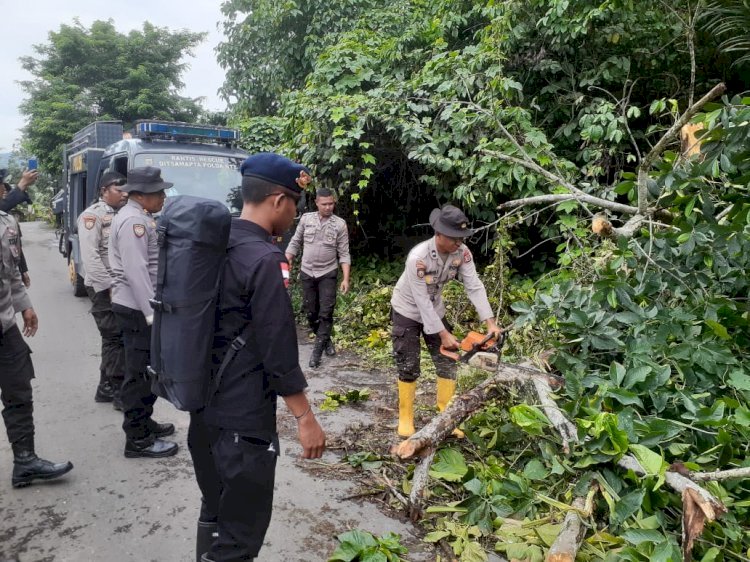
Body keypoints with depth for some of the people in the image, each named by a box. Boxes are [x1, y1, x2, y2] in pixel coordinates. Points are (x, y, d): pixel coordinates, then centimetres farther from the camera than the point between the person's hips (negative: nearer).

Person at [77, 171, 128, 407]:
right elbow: (90, 257, -18)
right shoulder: (92, 215, -10)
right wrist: (109, 286, -20)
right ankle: (118, 391, 4)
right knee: (116, 338, -5)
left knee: (115, 338, 12)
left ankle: (107, 387, 23)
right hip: (104, 288, -7)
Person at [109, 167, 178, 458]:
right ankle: (138, 439, 3)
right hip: (137, 308, -11)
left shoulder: (137, 217, 16)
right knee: (139, 372, -4)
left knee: (145, 369, 18)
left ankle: (142, 422, 30)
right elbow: (136, 271, -25)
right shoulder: (133, 221, -17)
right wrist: (152, 312, -26)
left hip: (138, 306, 11)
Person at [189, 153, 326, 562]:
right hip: (243, 416, -9)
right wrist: (305, 418, -12)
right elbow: (278, 351, -20)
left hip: (205, 404, 9)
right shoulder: (265, 260, -21)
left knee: (215, 509, 24)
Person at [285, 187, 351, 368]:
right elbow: (295, 243, 6)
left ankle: (317, 350, 4)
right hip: (307, 273, 2)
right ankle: (326, 340, 30)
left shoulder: (340, 224, -6)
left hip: (328, 274, -2)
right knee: (310, 311, 10)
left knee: (326, 313, -4)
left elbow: (344, 254, -6)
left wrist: (346, 279, -12)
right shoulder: (306, 218, 0)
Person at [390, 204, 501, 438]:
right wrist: (443, 335, -27)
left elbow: (475, 287, -21)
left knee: (447, 364, 4)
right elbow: (422, 301, -30)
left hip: (435, 311, 5)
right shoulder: (418, 257, -34)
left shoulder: (462, 253, -19)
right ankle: (405, 418, 14)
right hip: (408, 311, -5)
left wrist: (490, 323, -30)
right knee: (408, 367, -2)